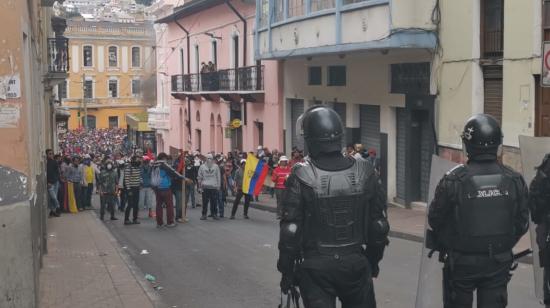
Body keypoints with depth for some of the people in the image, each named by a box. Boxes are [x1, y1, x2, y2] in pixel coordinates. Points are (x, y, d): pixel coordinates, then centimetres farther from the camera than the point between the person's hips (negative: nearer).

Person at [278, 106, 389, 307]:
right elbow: (379, 224, 3)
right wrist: (373, 260, 17)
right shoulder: (364, 173, -4)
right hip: (356, 264, 3)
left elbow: (290, 229, -12)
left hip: (316, 268, -2)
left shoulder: (302, 177, -14)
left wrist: (286, 271, -1)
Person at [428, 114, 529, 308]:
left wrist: (443, 247, 13)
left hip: (461, 262, -2)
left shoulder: (454, 181, -17)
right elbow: (522, 223, 2)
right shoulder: (514, 180, -6)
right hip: (499, 263, 2)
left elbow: (435, 220, -7)